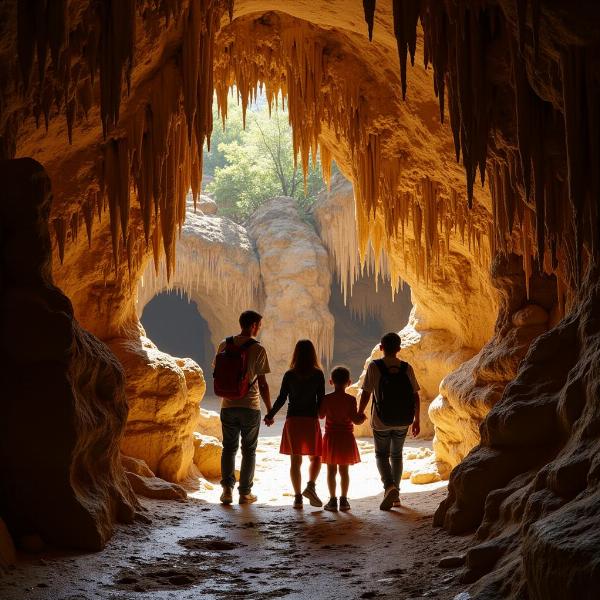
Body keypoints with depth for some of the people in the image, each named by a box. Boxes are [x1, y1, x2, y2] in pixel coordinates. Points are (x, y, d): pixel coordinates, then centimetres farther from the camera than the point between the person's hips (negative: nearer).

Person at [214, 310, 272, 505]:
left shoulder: (224, 345, 1)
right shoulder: (258, 350, -11)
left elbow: (217, 374, 7)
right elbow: (262, 384, -10)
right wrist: (270, 410, -2)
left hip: (228, 406, 3)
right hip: (250, 407, -3)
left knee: (229, 447, 13)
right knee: (249, 450, 10)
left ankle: (227, 488, 1)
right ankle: (245, 492, 13)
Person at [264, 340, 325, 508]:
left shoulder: (289, 375, -1)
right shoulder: (318, 374, -3)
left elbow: (281, 398, -1)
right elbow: (321, 399, -2)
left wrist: (270, 415, 10)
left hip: (292, 420, 1)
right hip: (311, 420, -1)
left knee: (295, 460, 6)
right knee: (315, 457, 15)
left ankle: (298, 497, 2)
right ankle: (311, 485, -7)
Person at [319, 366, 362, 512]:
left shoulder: (326, 399, -7)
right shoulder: (351, 400, -9)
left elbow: (321, 415, 4)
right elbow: (355, 419, -11)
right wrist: (362, 417, 10)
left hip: (331, 437, 0)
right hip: (346, 437, 0)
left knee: (331, 470, 5)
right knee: (344, 471, 8)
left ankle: (332, 500, 4)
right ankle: (344, 500, 7)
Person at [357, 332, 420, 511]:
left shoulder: (374, 366, -10)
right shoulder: (407, 368, -2)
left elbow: (366, 392, -11)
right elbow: (415, 396, 0)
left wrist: (360, 412, 4)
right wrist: (416, 420, 9)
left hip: (381, 421, -3)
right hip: (403, 422, 3)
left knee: (381, 455, 12)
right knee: (396, 455, 20)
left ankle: (389, 486, -12)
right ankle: (395, 495, 22)